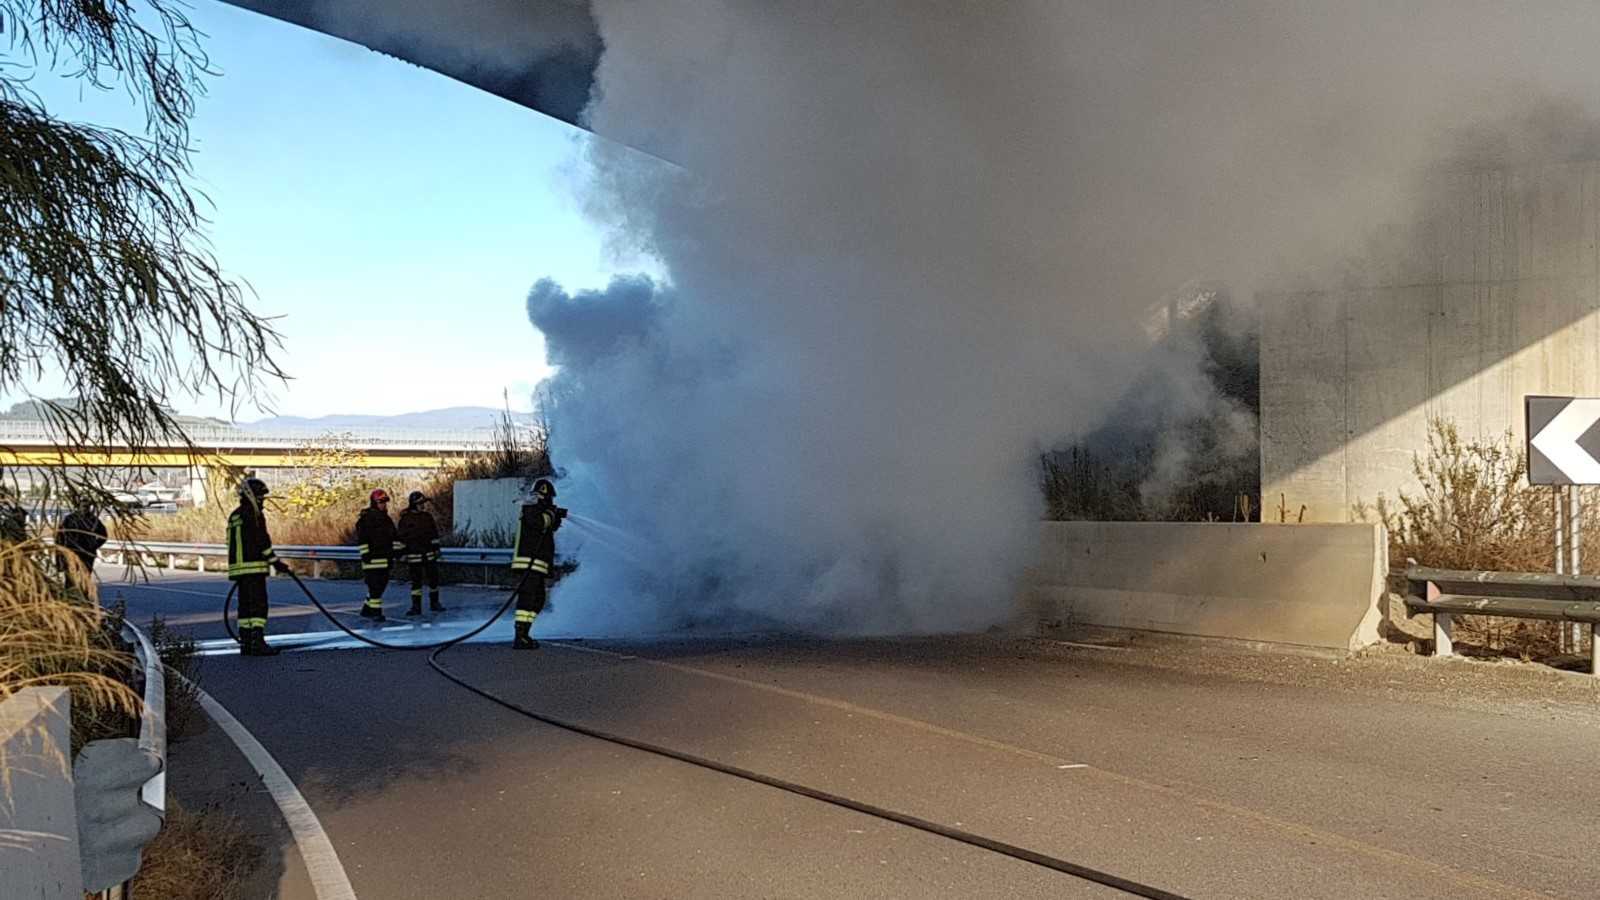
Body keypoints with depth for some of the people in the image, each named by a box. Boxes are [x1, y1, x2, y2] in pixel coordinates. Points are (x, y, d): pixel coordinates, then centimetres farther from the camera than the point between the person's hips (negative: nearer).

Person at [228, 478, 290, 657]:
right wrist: (275, 561, -11)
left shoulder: (234, 516, 18)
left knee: (245, 604, 13)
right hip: (253, 567, -9)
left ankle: (245, 643, 15)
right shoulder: (253, 515, -11)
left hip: (238, 566, 9)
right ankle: (257, 642, -12)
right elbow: (262, 542, -16)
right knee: (259, 604, -8)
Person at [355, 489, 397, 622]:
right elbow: (361, 538, -12)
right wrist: (365, 554, -16)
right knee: (375, 585, -10)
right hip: (372, 559, -8)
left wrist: (395, 551, 16)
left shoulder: (386, 519, 16)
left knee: (382, 584, 11)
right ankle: (375, 612, -7)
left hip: (385, 558, 8)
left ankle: (366, 610, 24)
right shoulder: (365, 518, -8)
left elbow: (393, 536, 23)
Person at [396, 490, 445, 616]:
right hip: (414, 555, -3)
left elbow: (434, 534, 10)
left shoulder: (428, 516, 6)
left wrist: (436, 548, 6)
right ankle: (416, 607, 7)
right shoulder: (405, 519, -5)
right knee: (416, 581, 1)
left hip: (429, 554, 3)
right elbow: (402, 538, -3)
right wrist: (402, 553, -5)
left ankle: (434, 603, 18)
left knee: (433, 578, 5)